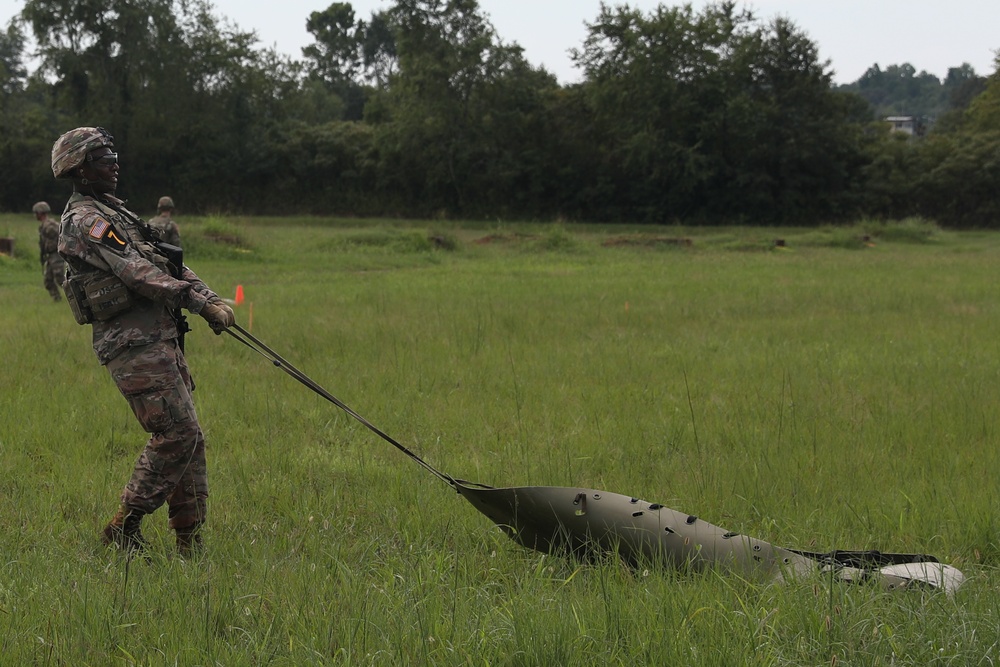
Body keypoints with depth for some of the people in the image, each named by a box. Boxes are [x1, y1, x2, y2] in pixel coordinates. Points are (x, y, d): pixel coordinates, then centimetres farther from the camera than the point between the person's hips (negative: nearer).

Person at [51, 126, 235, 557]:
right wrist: (201, 303, -20)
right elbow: (139, 274, -19)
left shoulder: (115, 214, 23)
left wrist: (210, 298, 3)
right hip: (136, 346, -10)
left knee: (189, 439, 7)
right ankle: (124, 528, -4)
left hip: (161, 340, 10)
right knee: (176, 434, -13)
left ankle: (190, 541, 10)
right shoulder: (85, 220, -9)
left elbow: (169, 265, 19)